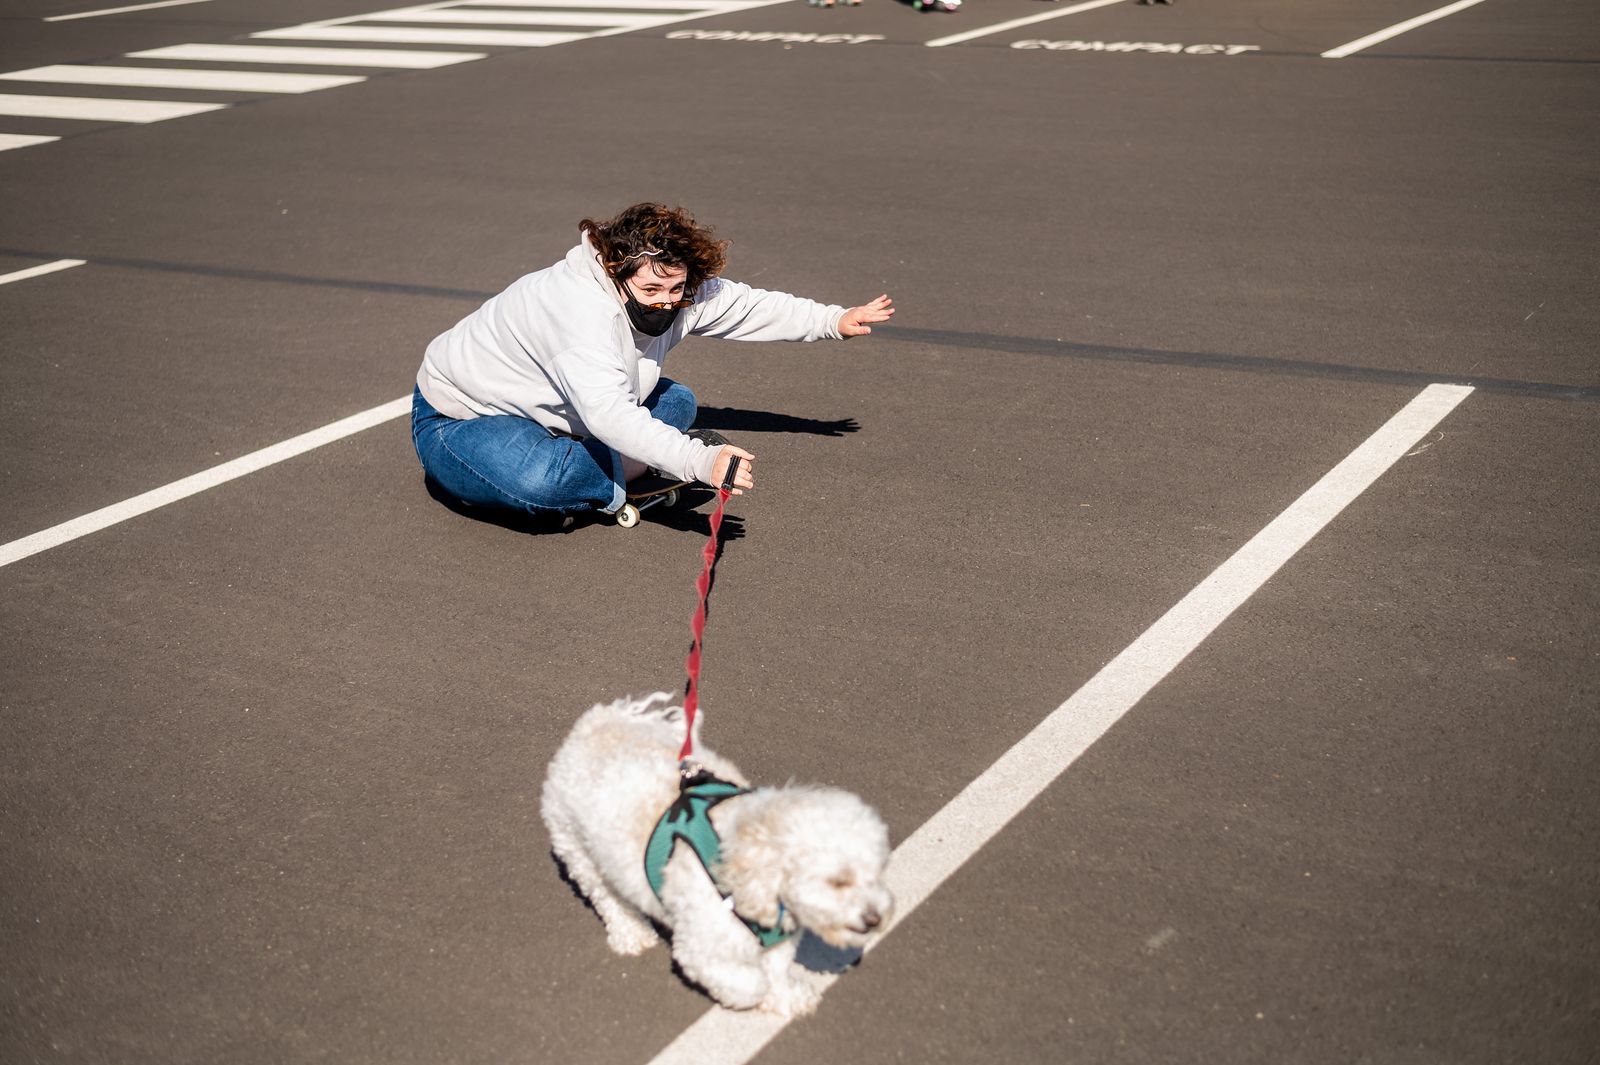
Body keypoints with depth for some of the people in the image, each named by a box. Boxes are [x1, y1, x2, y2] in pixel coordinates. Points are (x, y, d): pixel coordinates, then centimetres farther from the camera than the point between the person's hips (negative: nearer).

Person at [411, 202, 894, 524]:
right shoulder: (581, 307, -37)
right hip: (459, 419, -9)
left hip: (550, 414, 9)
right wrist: (700, 462, -53)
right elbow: (609, 415, -47)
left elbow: (748, 305, 5)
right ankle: (619, 490, -10)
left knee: (676, 402, 6)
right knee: (540, 480, -41)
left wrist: (835, 320, 9)